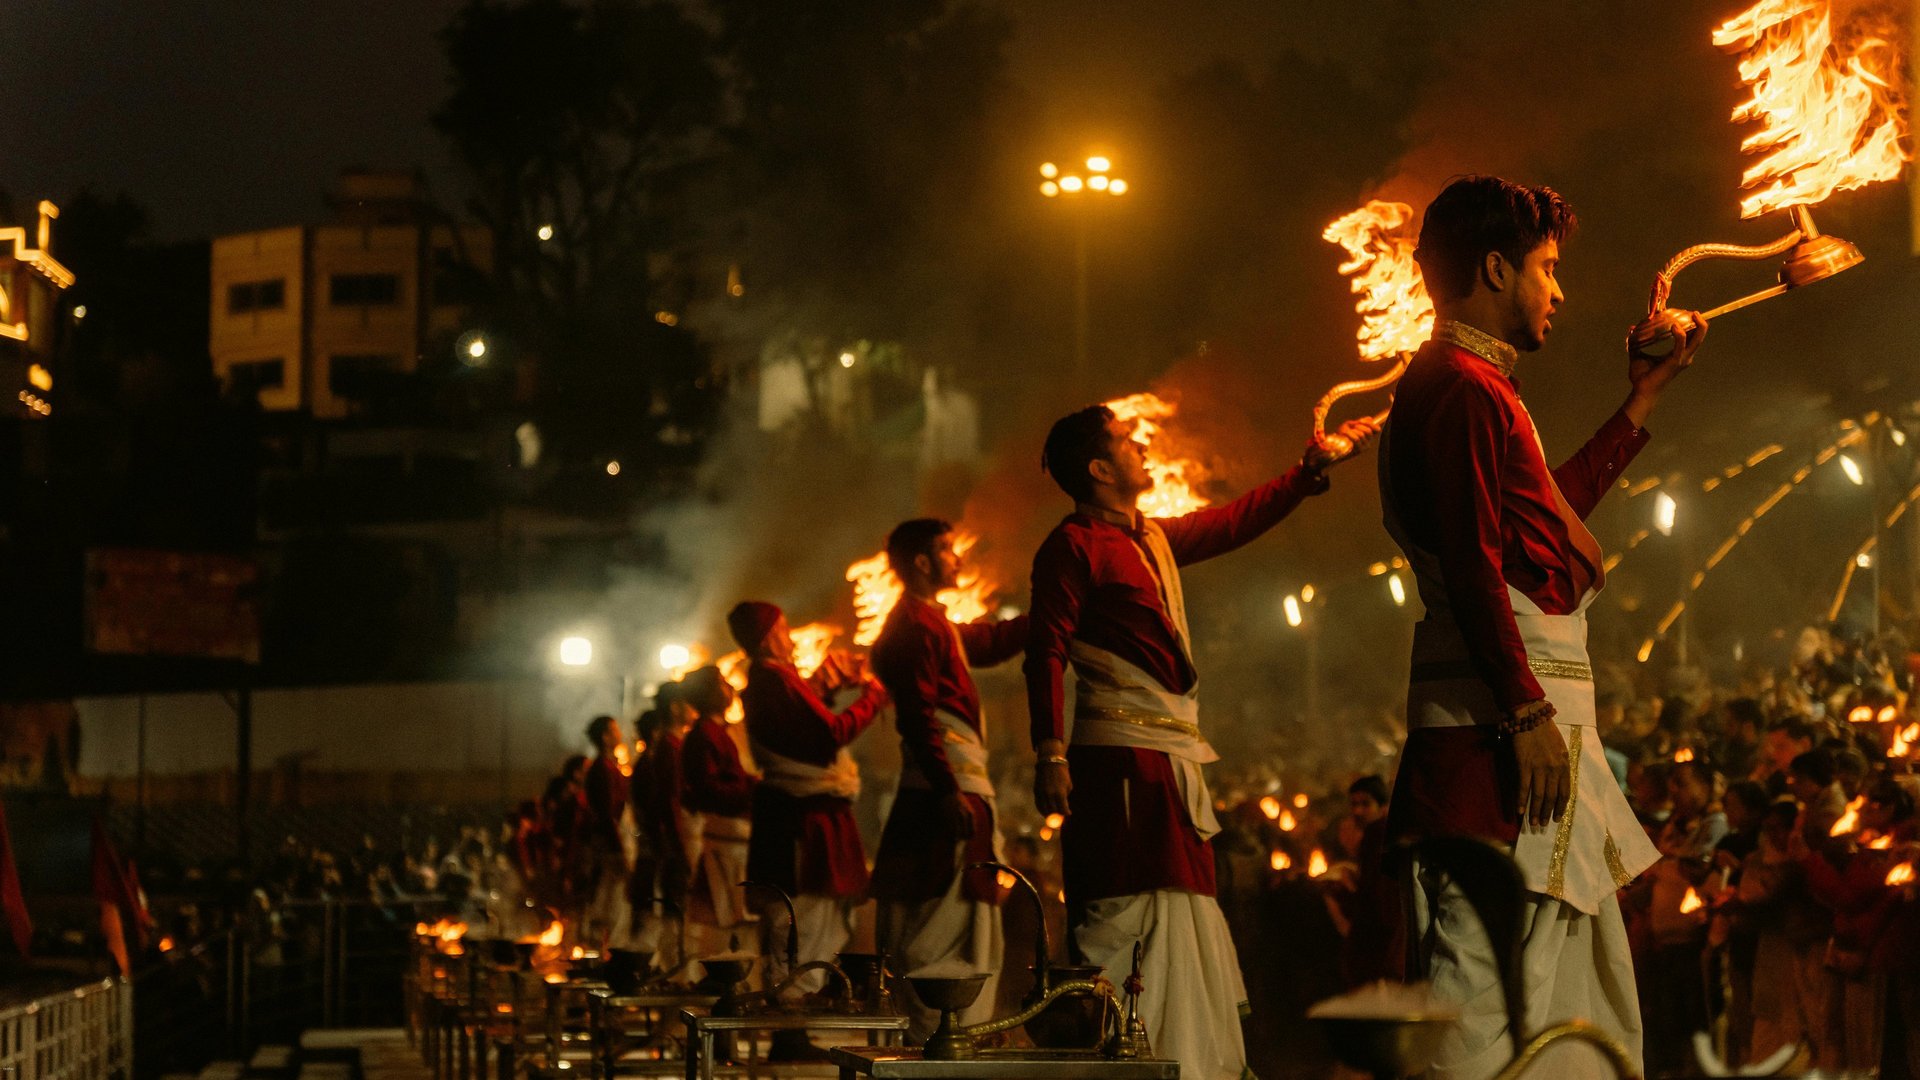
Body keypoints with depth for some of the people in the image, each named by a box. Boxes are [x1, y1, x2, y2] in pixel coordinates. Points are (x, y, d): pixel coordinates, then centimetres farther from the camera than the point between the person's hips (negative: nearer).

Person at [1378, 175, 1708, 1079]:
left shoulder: (1471, 385, 22)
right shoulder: (1461, 385, -11)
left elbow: (1549, 508, 35)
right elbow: (1472, 563, -20)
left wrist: (1643, 400, 39)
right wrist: (1527, 710, -23)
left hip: (1527, 713, 11)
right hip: (1496, 722, -11)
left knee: (1588, 984, 16)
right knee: (1491, 978, -15)